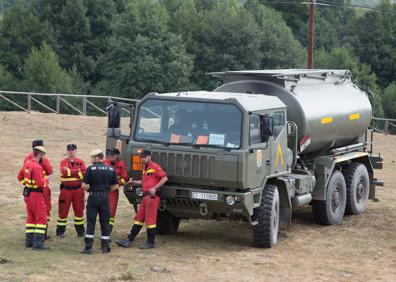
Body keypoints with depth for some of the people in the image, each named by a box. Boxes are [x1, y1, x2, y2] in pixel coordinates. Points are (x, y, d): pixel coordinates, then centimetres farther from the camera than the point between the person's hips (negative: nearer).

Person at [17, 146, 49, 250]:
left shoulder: (27, 163, 6)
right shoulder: (37, 167, -22)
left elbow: (20, 176, 18)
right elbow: (40, 184, -26)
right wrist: (45, 180, -7)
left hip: (27, 193, 9)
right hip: (36, 194, -9)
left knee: (31, 217, 17)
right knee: (41, 218, -5)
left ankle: (29, 241, 21)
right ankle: (38, 243, -10)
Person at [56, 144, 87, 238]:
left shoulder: (80, 162, 5)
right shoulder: (63, 162, 0)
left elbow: (84, 173, -9)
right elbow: (65, 172, -19)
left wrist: (70, 171, -15)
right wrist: (77, 170, -16)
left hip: (78, 189, 1)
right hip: (66, 189, -1)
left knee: (79, 210, 8)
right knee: (63, 210, 1)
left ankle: (80, 231, 19)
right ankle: (60, 232, 9)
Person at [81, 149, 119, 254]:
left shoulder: (91, 168, -6)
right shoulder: (111, 169, 5)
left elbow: (83, 185, -10)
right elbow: (116, 186, 5)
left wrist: (89, 190, 9)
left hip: (93, 197, -3)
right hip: (105, 198, 3)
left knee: (91, 222, 1)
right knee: (105, 222, 9)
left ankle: (88, 247, -2)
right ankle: (105, 246, 11)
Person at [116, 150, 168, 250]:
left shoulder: (154, 167, -8)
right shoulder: (144, 168, 19)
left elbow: (165, 178, -14)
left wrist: (155, 188, -18)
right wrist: (134, 182, 15)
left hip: (152, 196, -9)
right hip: (145, 196, 9)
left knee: (150, 220, -4)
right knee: (139, 218, 9)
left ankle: (150, 242, 3)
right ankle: (129, 240, 11)